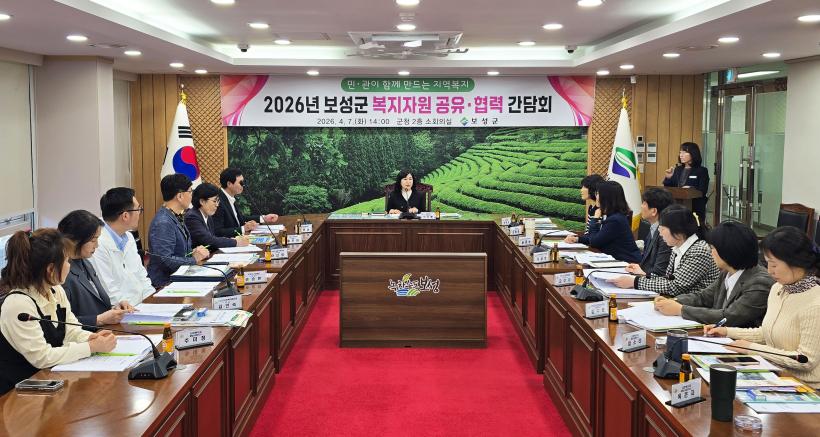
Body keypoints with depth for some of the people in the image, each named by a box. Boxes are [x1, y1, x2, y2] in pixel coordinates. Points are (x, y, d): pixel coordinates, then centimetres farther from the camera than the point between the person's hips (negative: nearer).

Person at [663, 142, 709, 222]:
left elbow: (703, 191, -9)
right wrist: (668, 178, -4)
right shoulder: (678, 170, 13)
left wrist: (691, 189, -24)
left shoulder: (702, 171, -2)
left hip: (695, 209, -4)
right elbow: (669, 188, 13)